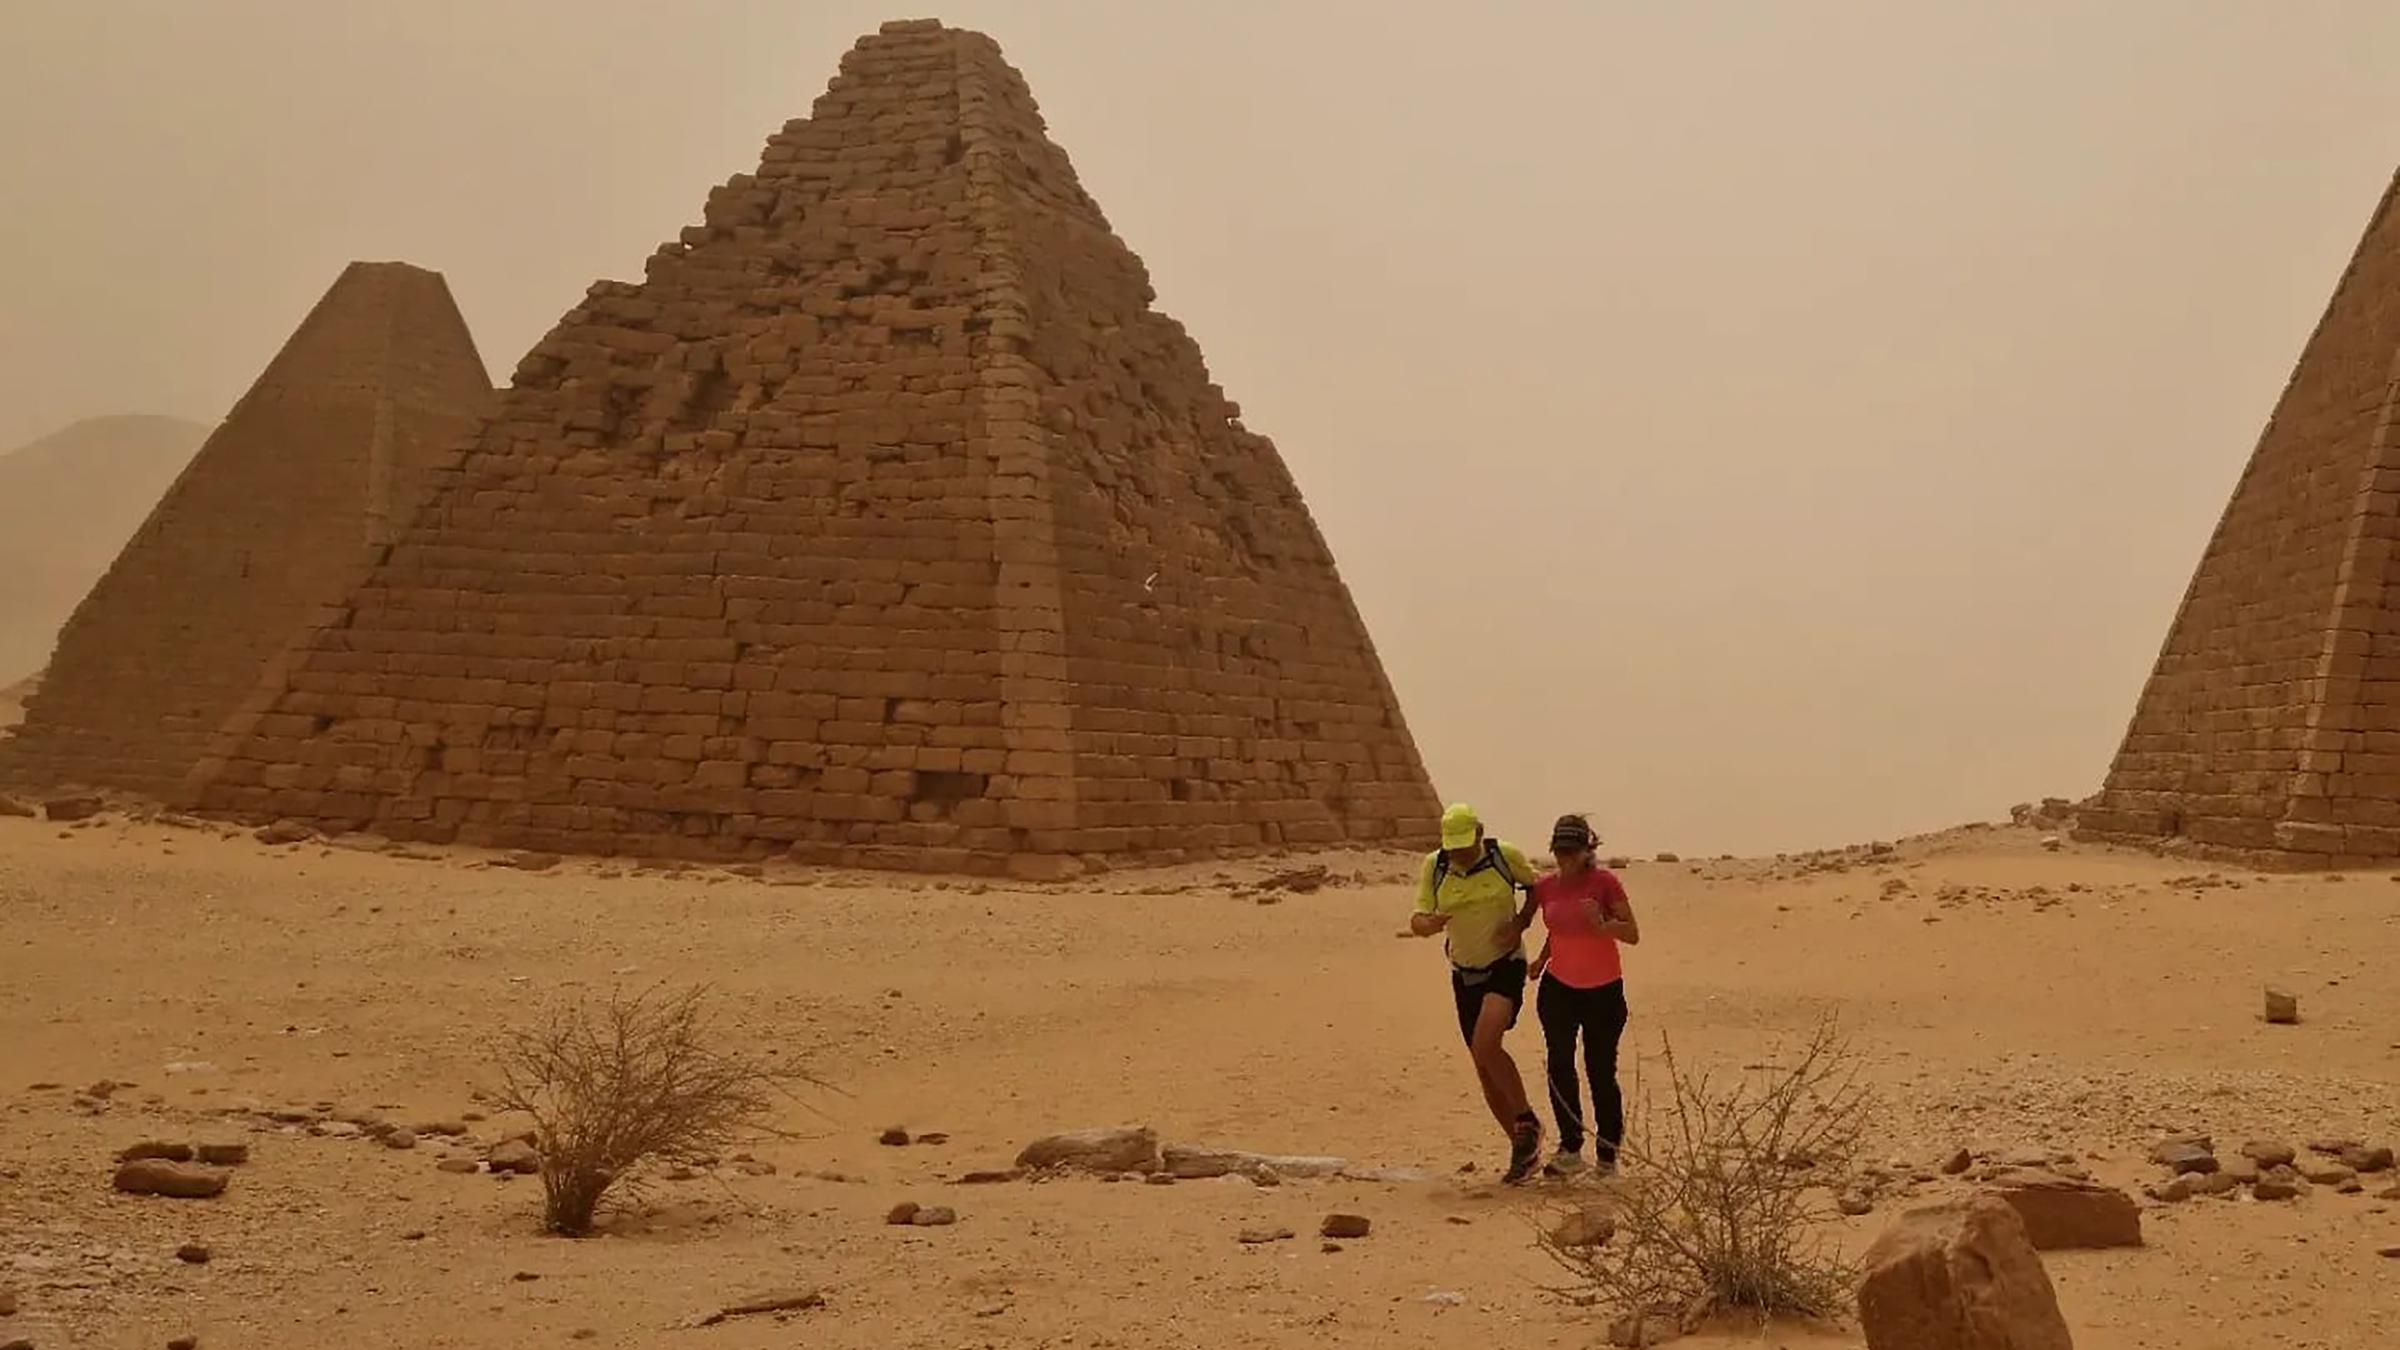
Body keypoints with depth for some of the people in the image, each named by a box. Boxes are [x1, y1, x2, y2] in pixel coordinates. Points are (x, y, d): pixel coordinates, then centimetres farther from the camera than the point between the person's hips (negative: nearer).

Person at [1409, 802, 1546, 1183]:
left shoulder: (1506, 856, -8)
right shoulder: (1434, 866, -2)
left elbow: (1535, 887, 9)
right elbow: (1417, 920, -2)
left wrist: (1520, 923, -8)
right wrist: (1430, 923, -26)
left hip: (1505, 966, -4)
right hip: (1464, 974, 5)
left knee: (1486, 1044, -26)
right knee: (1483, 1066, 6)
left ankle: (1527, 1120, -7)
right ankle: (1523, 1147, 19)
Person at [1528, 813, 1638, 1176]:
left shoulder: (1605, 882, -11)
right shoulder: (1545, 887, 2)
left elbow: (1632, 934, -13)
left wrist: (1601, 924, -30)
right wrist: (1542, 958, 7)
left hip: (1603, 990, -3)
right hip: (1558, 987, 3)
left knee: (1601, 1072, 1)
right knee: (1559, 1066, -8)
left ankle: (1608, 1154, 13)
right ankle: (1570, 1149, -2)